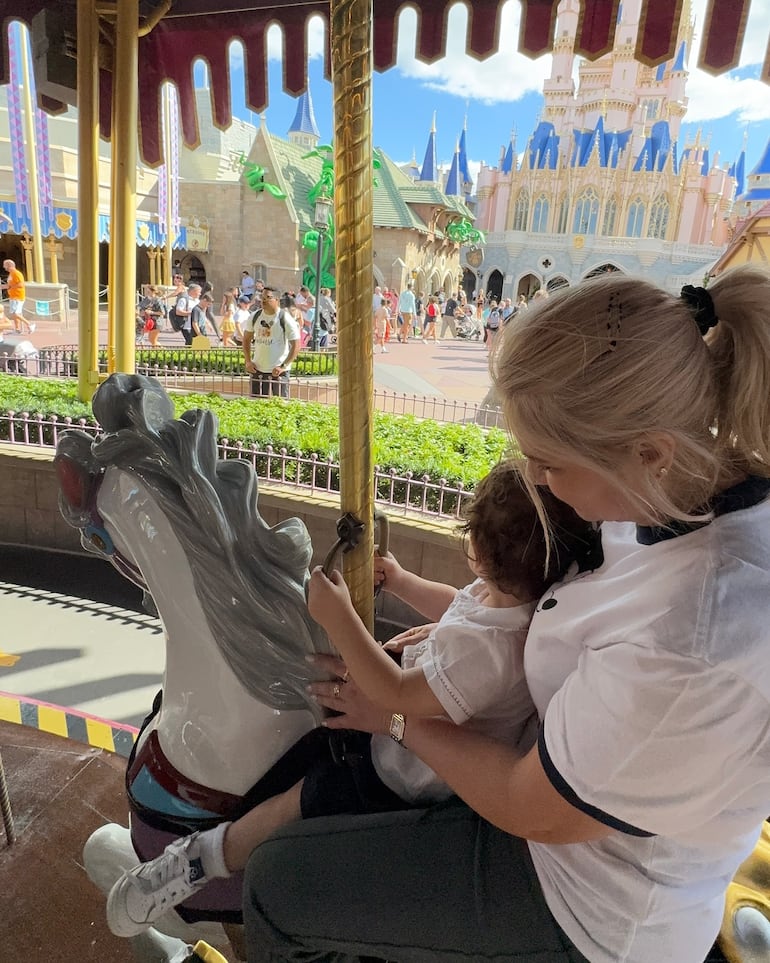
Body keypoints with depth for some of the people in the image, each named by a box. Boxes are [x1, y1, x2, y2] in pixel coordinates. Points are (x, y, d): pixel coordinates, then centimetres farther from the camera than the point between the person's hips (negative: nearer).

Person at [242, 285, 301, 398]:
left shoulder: (285, 319, -9)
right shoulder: (255, 317, 5)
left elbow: (296, 345, -11)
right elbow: (246, 339, 16)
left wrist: (283, 366, -18)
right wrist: (248, 361, 4)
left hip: (278, 371, -5)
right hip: (257, 369, 5)